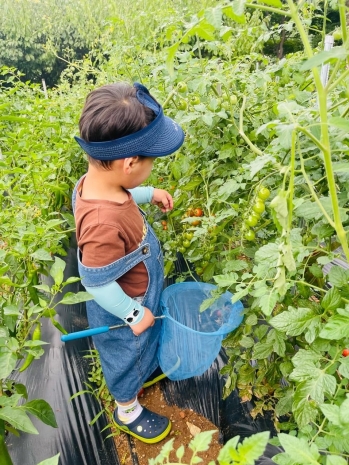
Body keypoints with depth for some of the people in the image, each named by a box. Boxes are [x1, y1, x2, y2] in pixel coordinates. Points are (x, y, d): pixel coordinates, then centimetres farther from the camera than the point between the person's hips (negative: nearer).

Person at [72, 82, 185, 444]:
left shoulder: (98, 180, -18)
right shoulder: (103, 223, -44)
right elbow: (96, 283, -32)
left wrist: (149, 194, 2)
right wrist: (132, 314, -19)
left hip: (139, 296, 8)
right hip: (122, 309, -8)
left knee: (144, 344, 34)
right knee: (127, 354, 22)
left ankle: (145, 371, 66)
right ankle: (127, 411, 52)